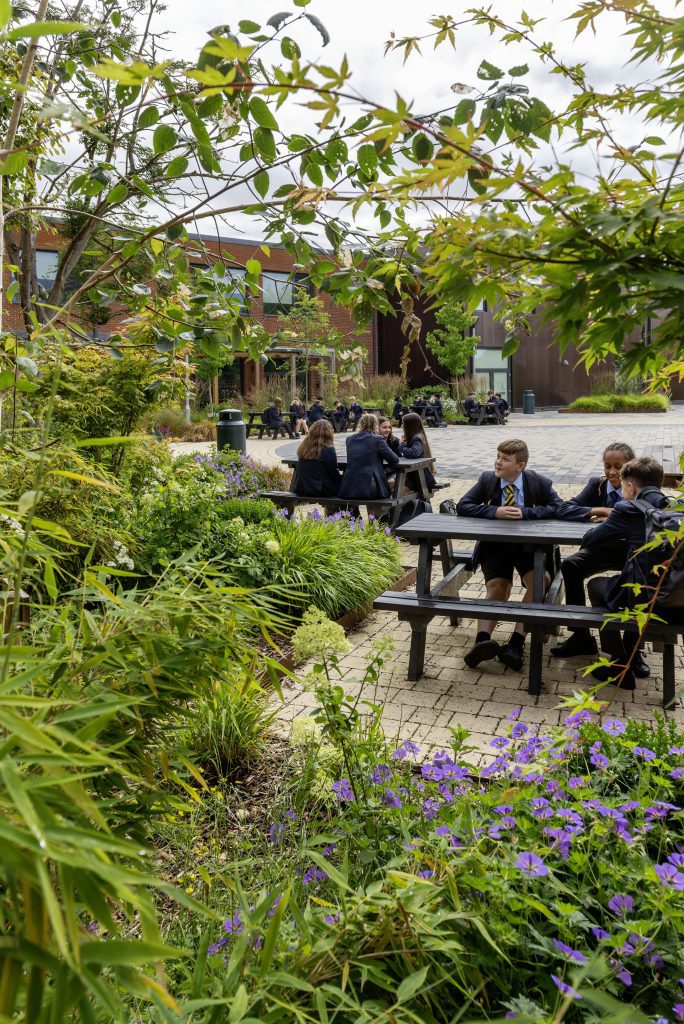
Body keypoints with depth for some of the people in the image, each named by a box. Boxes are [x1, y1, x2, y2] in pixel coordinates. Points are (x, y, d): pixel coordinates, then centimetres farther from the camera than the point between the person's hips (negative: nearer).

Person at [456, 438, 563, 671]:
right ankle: (483, 640, -39)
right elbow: (462, 506, -6)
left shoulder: (539, 482, -3)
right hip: (495, 545, 1)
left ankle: (517, 641, -30)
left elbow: (560, 508, -10)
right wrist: (495, 512, -21)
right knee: (497, 586, -24)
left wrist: (525, 512, -22)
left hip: (528, 545, 0)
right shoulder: (487, 479, 0)